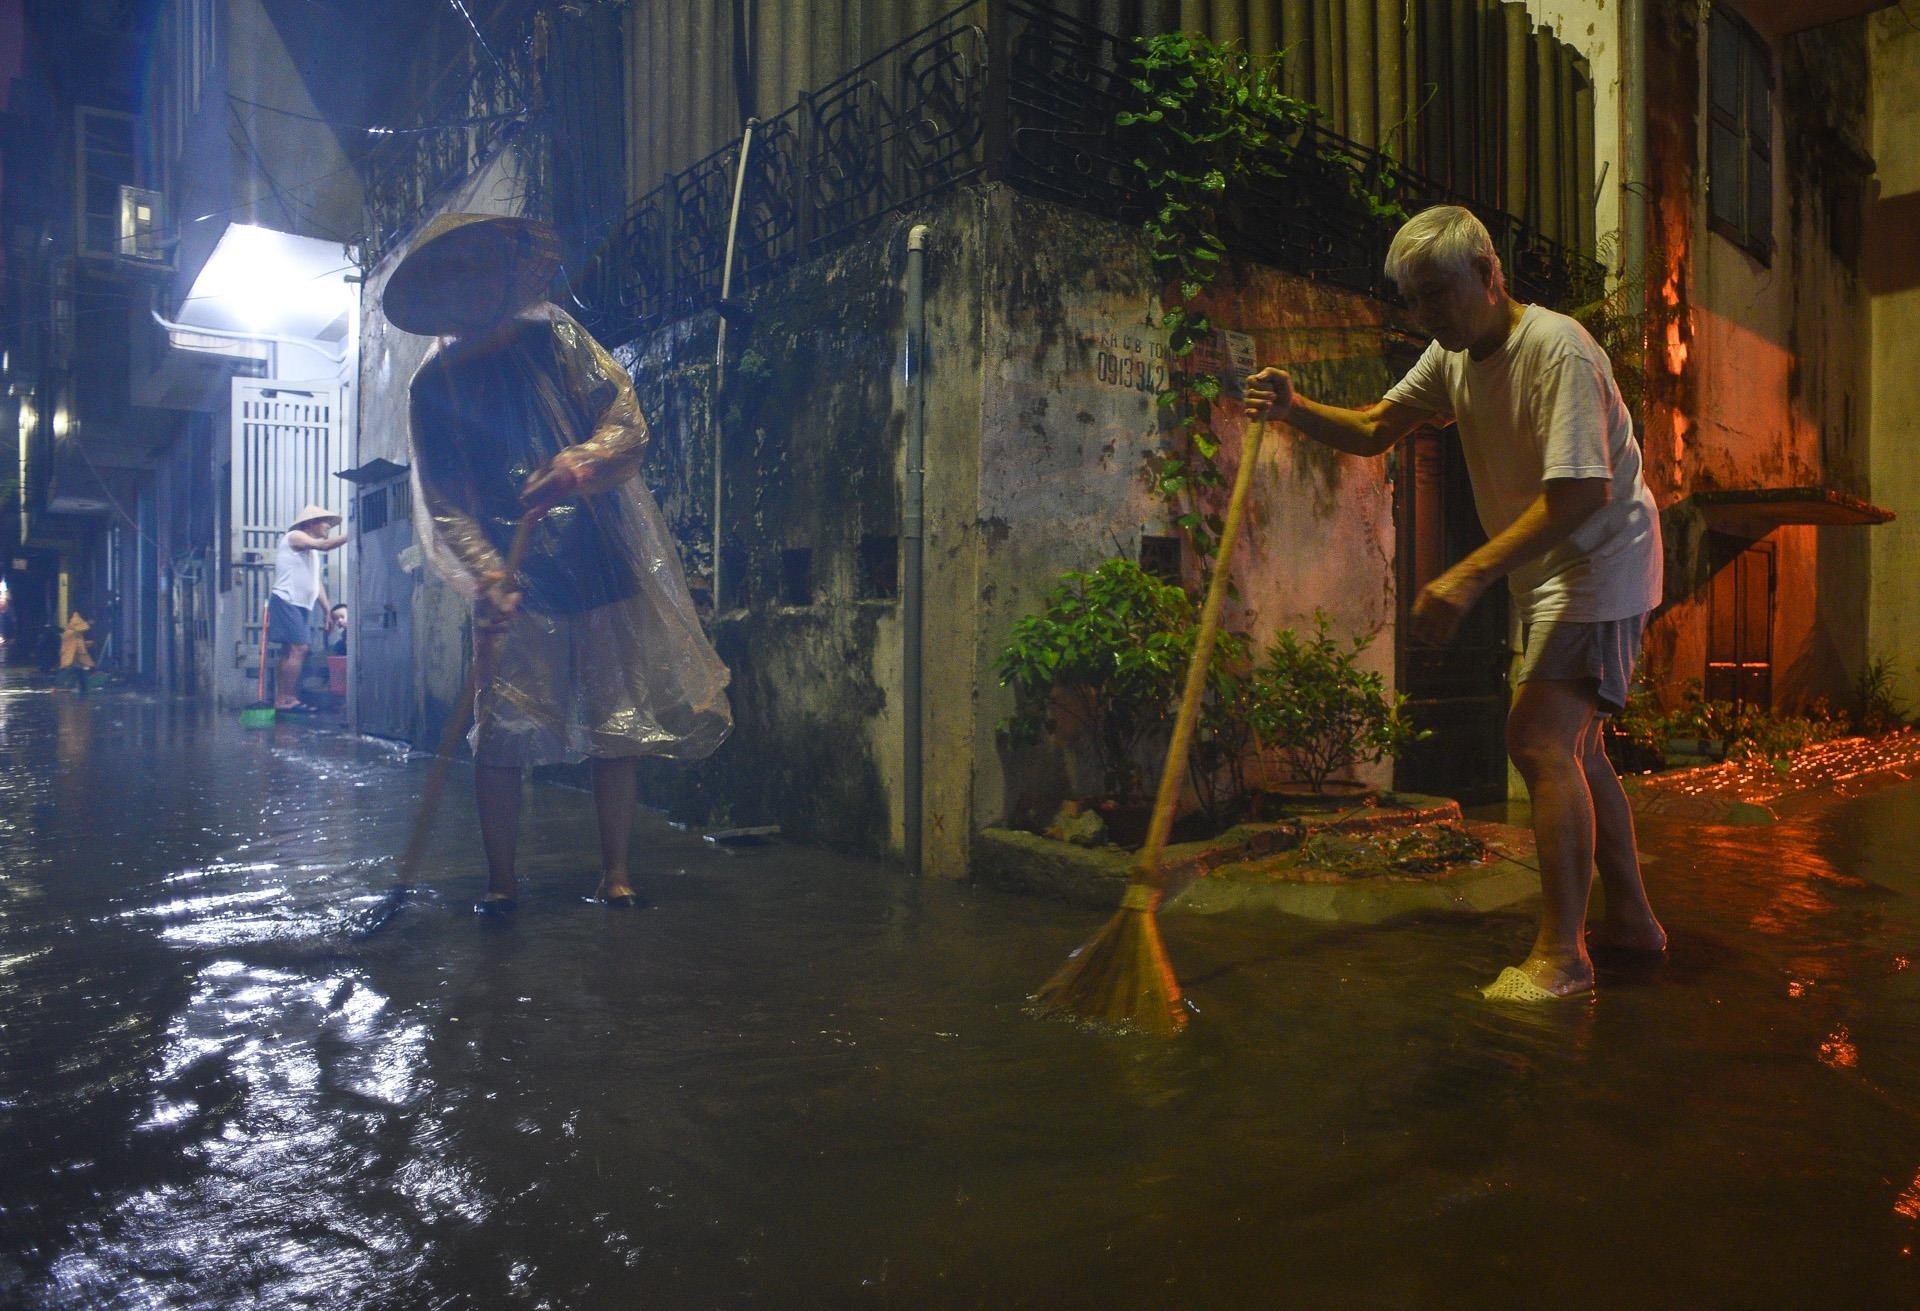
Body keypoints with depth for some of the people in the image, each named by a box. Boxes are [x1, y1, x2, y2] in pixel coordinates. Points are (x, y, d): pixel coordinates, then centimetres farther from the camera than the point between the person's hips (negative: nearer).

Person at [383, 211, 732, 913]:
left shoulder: (553, 336, 6)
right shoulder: (433, 388, 5)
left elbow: (627, 418, -3)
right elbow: (445, 501, -5)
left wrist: (582, 463, -25)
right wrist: (486, 576, -23)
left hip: (606, 561, 1)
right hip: (516, 583, 0)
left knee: (616, 725, 2)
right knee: (500, 735, -6)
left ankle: (615, 874, 12)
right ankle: (500, 881, 9)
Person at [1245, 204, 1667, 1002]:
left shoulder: (1557, 351, -22)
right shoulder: (1453, 356, 5)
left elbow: (1580, 493, -29)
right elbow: (1373, 432, 7)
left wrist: (1470, 577, -35)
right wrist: (1294, 410, -11)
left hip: (1601, 566, -9)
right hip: (1548, 576, 10)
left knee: (1539, 740, -17)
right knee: (1569, 744, 15)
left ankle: (1560, 954, -9)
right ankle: (1629, 918, 29)